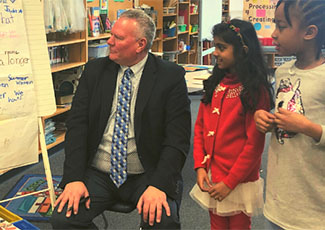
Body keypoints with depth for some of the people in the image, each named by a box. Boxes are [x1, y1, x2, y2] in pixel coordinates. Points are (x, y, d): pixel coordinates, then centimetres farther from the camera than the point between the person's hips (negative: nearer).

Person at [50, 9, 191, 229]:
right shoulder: (94, 70, 5)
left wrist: (159, 185, -23)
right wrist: (74, 178, -12)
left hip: (147, 175, -2)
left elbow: (177, 137, -10)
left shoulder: (171, 76, -5)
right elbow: (77, 125, 0)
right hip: (98, 174, 3)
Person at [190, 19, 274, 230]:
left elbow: (254, 144, -15)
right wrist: (200, 166, -3)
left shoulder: (256, 90, -14)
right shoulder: (215, 83, 4)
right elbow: (200, 127, 6)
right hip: (211, 179, 5)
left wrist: (230, 183, -14)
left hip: (239, 182, -5)